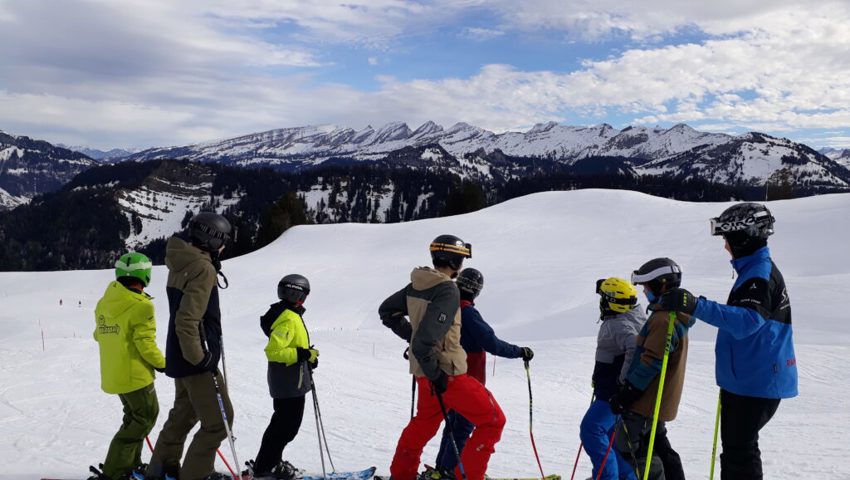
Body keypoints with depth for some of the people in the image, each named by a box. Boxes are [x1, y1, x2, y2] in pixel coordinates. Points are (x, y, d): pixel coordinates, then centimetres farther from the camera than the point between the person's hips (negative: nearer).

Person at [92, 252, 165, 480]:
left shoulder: (103, 303, 3)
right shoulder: (141, 306, -20)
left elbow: (99, 335, 12)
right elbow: (146, 344, -21)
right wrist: (162, 363, -6)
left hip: (112, 374, 8)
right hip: (135, 374, -8)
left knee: (135, 415, 23)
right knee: (145, 417, 4)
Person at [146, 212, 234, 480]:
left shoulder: (182, 262, 8)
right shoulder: (203, 268, -21)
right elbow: (187, 320, -28)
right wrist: (200, 358, -21)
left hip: (182, 356, 10)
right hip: (196, 359, -10)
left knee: (184, 413, 24)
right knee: (219, 419, 1)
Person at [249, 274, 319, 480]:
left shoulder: (289, 315, 12)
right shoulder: (288, 319, -21)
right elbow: (273, 351, -27)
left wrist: (307, 357, 11)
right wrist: (303, 354, -25)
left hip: (290, 381, 11)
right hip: (290, 383, -11)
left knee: (285, 423, 20)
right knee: (286, 426, -2)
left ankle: (272, 461, 32)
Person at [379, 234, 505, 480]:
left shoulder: (417, 285, 3)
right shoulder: (448, 291, -22)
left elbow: (387, 311, 16)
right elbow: (425, 341, -28)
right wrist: (435, 374, -17)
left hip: (426, 370, 9)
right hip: (446, 372, -9)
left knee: (425, 421, 29)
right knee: (492, 421, 3)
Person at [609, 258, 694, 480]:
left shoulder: (664, 320, -21)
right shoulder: (674, 316, 13)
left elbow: (650, 364, -24)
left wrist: (626, 393, -19)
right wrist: (628, 389, 22)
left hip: (647, 401, -10)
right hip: (658, 399, 10)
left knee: (627, 445, -4)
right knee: (658, 446, 19)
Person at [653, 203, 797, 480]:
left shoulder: (761, 274, -19)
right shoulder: (755, 270, 13)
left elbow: (747, 321, -36)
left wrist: (698, 307, -45)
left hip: (756, 382, -10)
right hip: (744, 378, 10)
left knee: (740, 448, -4)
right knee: (734, 446, 18)